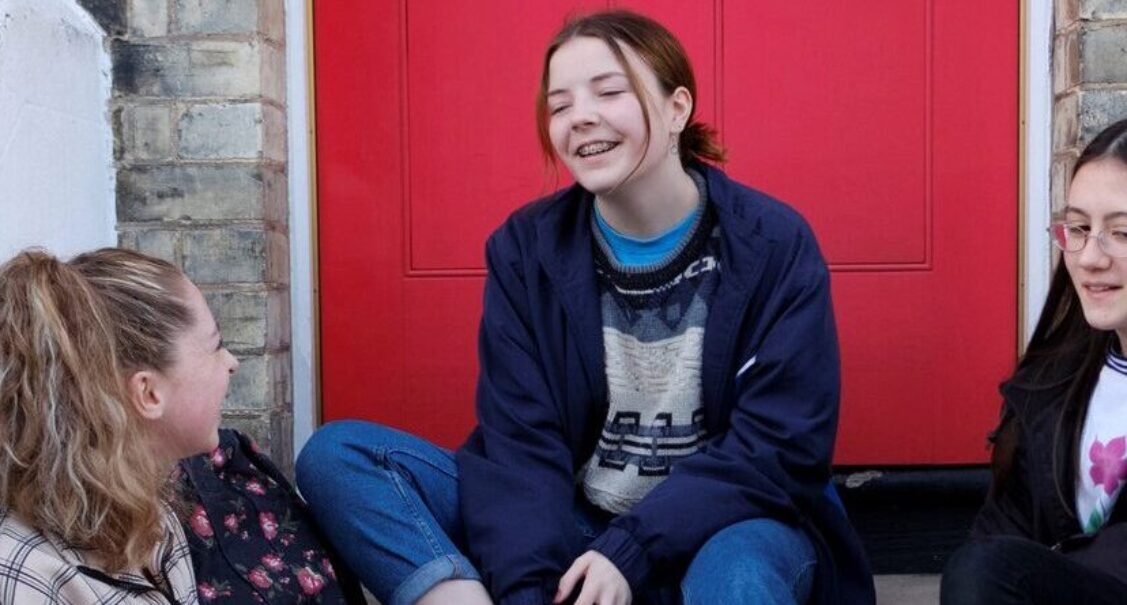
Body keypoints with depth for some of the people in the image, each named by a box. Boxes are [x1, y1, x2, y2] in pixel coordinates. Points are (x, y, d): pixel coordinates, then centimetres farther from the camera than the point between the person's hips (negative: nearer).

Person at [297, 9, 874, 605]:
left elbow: (779, 444, -13)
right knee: (336, 453, -16)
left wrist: (629, 553, -21)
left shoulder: (774, 244, -8)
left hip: (730, 530, -3)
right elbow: (519, 437, -8)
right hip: (569, 526, 4)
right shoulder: (525, 247, -1)